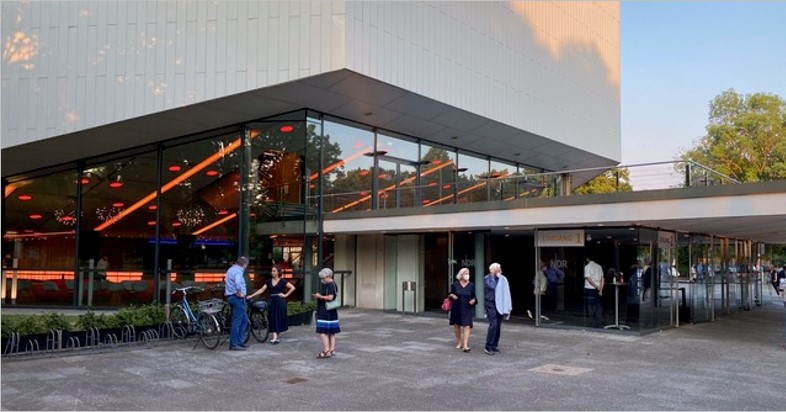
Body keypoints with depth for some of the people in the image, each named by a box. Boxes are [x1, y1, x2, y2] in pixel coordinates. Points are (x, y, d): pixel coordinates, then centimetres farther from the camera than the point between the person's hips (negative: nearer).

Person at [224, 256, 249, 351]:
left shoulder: (231, 269, 16)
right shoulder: (238, 271, -16)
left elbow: (226, 280, 33)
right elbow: (238, 283, -37)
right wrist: (239, 293, -22)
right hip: (238, 298, -10)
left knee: (244, 320, 15)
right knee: (237, 321, -6)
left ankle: (239, 341, 17)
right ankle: (233, 344, -3)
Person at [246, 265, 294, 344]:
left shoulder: (282, 281, -3)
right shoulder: (269, 281, 8)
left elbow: (292, 287, -6)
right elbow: (261, 290, 4)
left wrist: (286, 295, -8)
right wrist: (251, 296, -4)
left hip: (280, 301, -3)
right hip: (272, 301, 3)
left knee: (279, 318, 1)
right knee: (272, 319, -3)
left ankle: (276, 337, 10)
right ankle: (275, 337, -5)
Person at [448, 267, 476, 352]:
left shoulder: (471, 285, 1)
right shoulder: (455, 284, -1)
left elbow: (474, 296, 8)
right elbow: (450, 294, 9)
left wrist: (473, 300, -13)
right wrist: (452, 296, -13)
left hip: (467, 309, -1)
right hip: (456, 308, 1)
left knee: (467, 326, -13)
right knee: (456, 325, 13)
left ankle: (465, 345, -14)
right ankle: (459, 341, 34)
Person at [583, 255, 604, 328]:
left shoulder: (587, 267, -7)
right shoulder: (599, 266, 9)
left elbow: (589, 279, -16)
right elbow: (602, 279, 5)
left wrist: (596, 286, -12)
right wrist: (601, 289, 1)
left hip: (589, 289, -5)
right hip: (597, 289, 5)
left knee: (591, 307, -1)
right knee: (598, 307, 8)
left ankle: (592, 325, 0)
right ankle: (598, 324, 10)